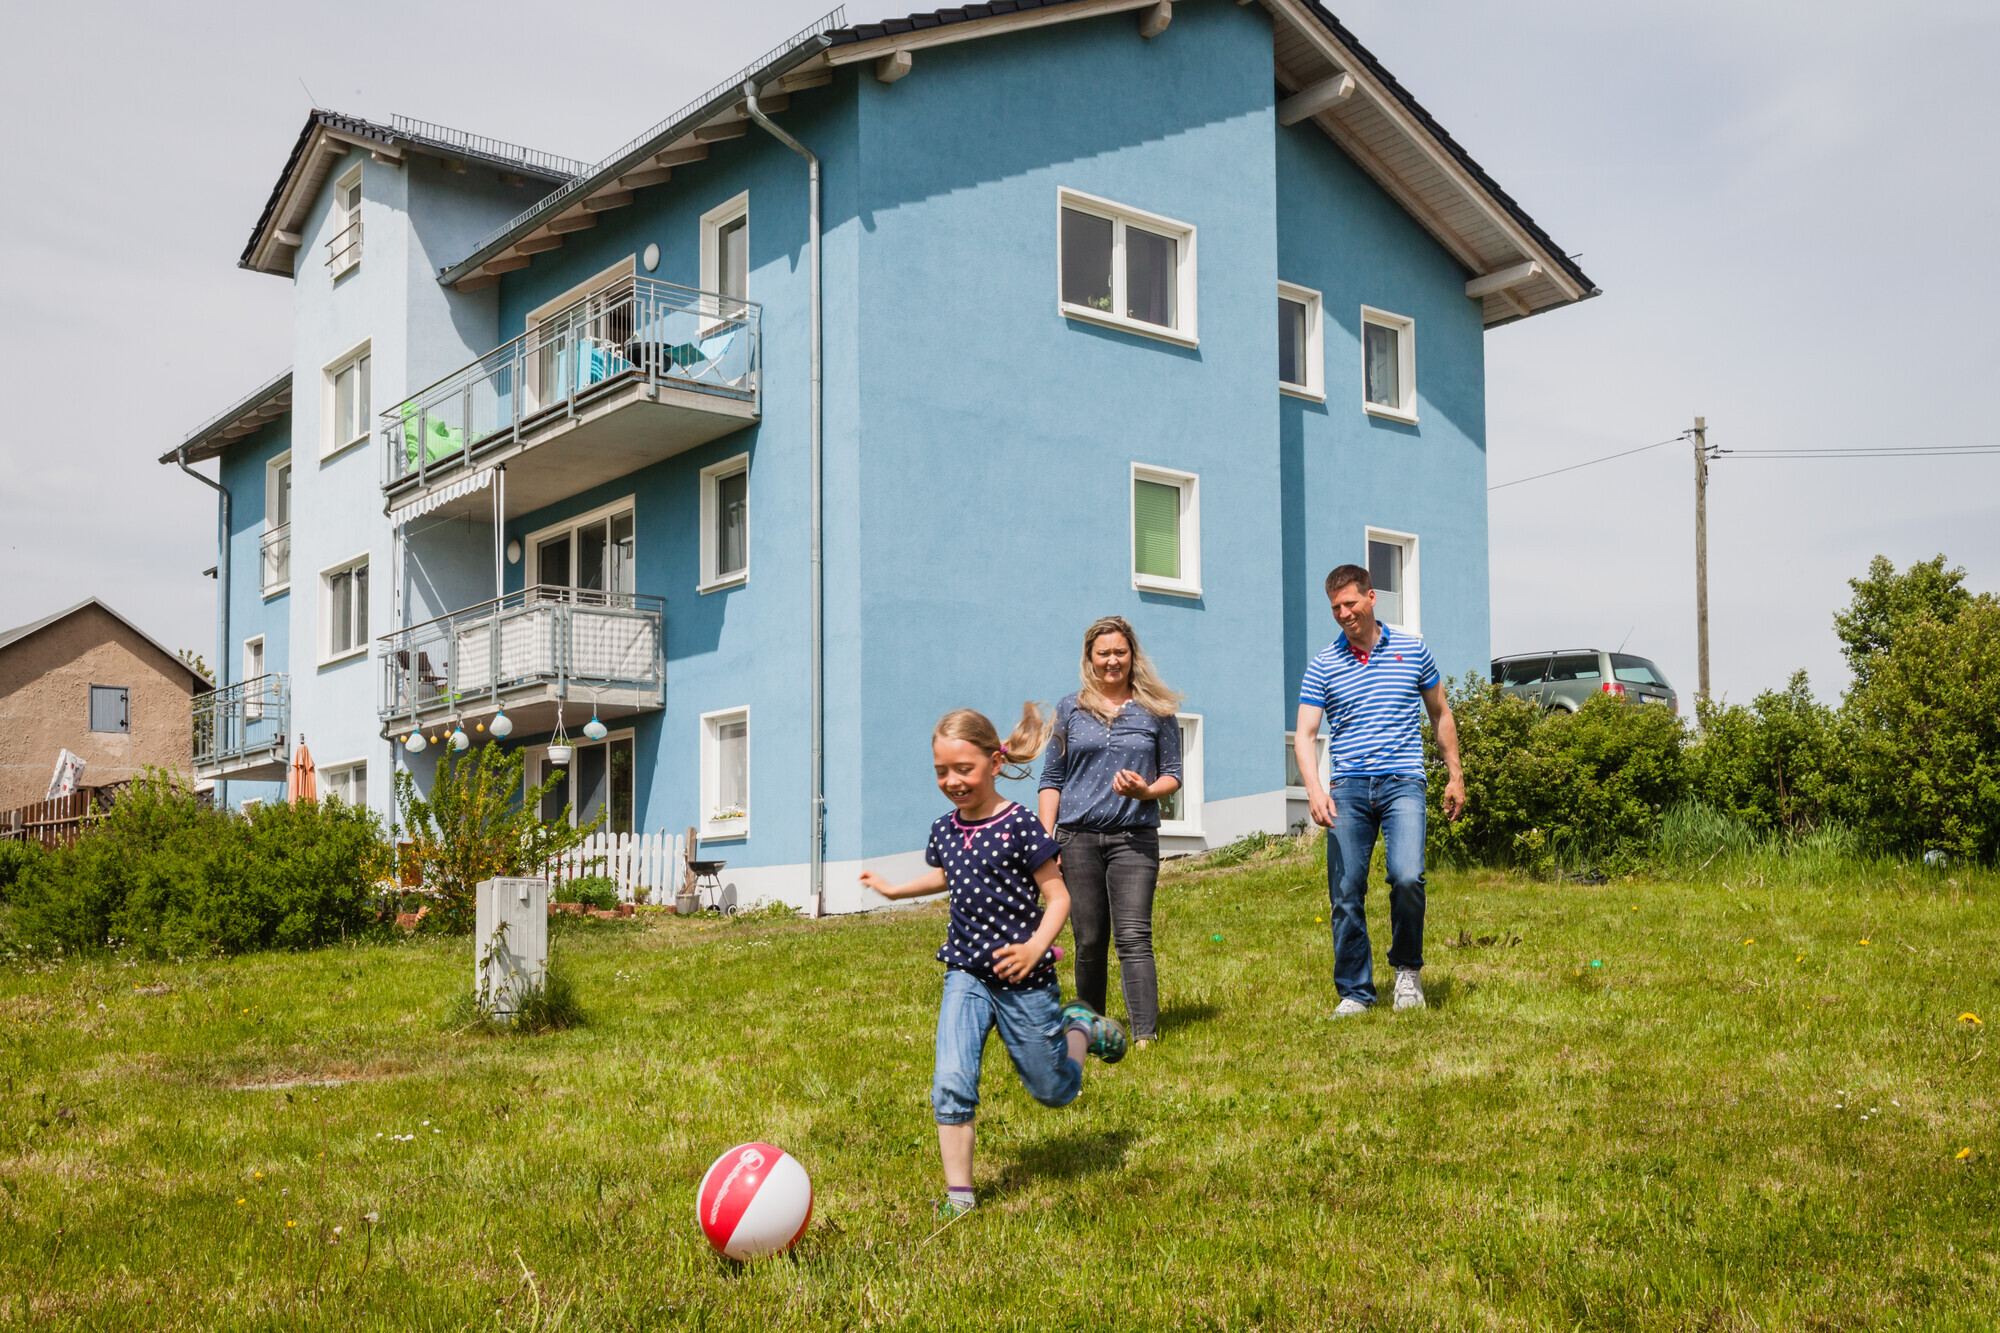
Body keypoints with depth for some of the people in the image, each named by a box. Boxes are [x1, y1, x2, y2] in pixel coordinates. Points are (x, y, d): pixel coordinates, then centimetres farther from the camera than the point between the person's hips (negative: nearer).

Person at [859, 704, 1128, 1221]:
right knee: (951, 1081, -15)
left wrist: (1036, 946, -27)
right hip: (966, 974, 4)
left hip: (1023, 978, -4)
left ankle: (1080, 1028, 42)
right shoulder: (945, 830, 2)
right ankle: (958, 1194, -4)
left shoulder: (1019, 827, -15)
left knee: (1053, 1090, 11)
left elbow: (1057, 896, -13)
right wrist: (895, 889, 31)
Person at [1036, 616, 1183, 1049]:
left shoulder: (1156, 711, 7)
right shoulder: (1070, 709, 10)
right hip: (1078, 837, 2)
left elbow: (1173, 774, 10)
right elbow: (1052, 780, 11)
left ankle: (1145, 1035, -12)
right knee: (1089, 940, 6)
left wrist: (1146, 791, -12)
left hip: (1134, 838, -1)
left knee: (1133, 937, -11)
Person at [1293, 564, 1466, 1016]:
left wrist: (1455, 775, 17)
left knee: (1407, 877, -19)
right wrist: (1315, 790, -15)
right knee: (1345, 893, -1)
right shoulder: (1323, 666, 6)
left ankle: (1408, 967, 6)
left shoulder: (1412, 649, 9)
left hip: (1402, 783, -1)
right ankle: (1354, 992, 11)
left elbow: (1441, 714, 20)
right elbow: (1305, 733, 0)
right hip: (1347, 789, 1)